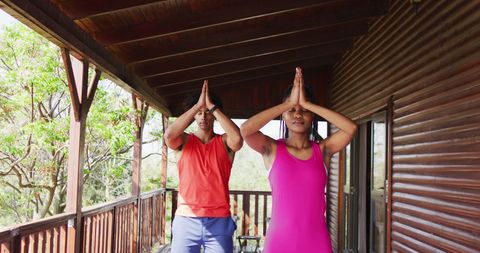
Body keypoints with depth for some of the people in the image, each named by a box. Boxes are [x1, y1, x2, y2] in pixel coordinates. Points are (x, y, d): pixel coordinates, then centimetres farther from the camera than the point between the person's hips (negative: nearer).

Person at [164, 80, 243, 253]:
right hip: (186, 220, 0)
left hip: (219, 222, 0)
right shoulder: (184, 141, 7)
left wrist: (212, 107, -11)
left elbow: (238, 139, -17)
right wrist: (197, 105, -13)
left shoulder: (224, 142, 6)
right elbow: (168, 135, -15)